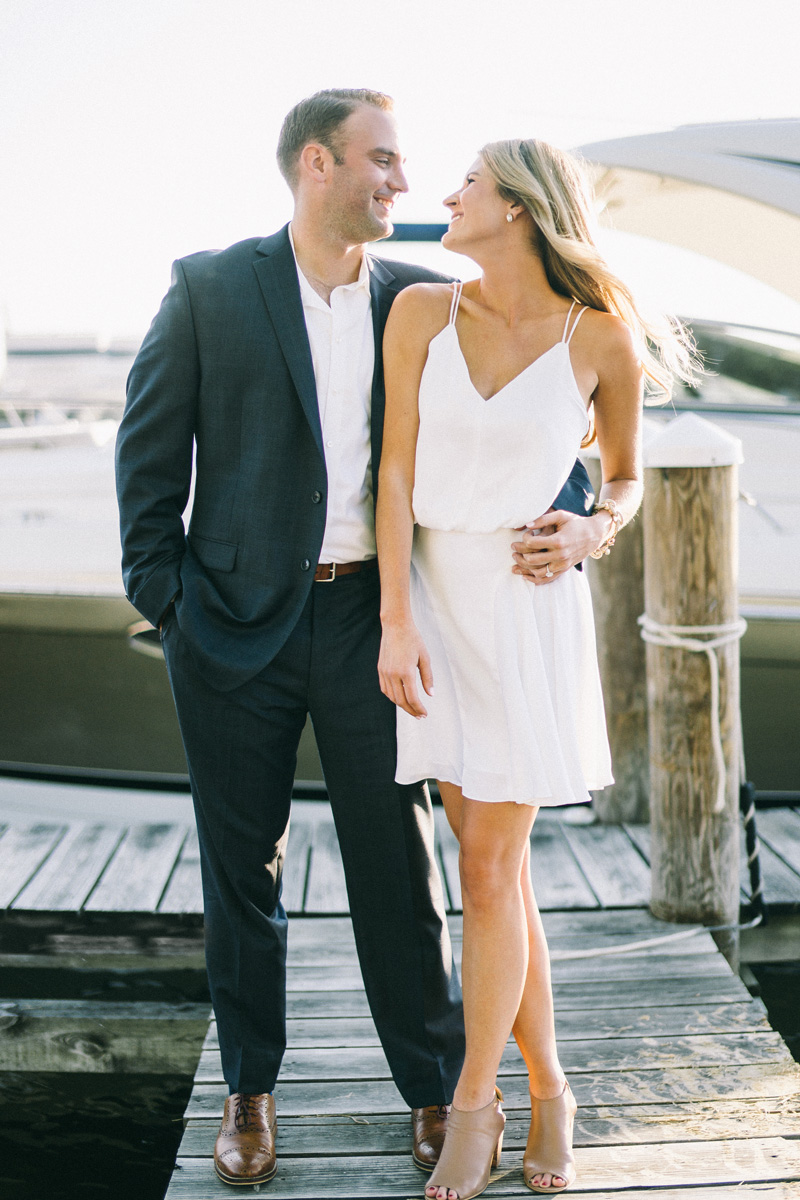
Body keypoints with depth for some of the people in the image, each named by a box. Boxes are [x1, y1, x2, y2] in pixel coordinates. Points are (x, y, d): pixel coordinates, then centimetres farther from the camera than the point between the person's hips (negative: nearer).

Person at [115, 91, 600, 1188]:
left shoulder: (421, 302, 4)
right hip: (237, 622, -1)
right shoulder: (210, 288, -1)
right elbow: (149, 447, 2)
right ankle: (249, 1091, 28)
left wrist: (572, 513, -14)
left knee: (400, 867, 6)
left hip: (370, 619, 1)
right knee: (241, 868, 10)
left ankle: (435, 1091, 24)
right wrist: (162, 592, -4)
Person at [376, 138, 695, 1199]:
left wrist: (590, 537, -12)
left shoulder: (602, 338, -6)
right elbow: (396, 470, -3)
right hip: (432, 599, 3)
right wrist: (396, 623, -9)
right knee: (493, 862, 8)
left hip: (530, 609, -3)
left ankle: (472, 1109, 14)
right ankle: (547, 1088, 23)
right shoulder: (423, 312, -1)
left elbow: (628, 475, 10)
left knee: (489, 863, -4)